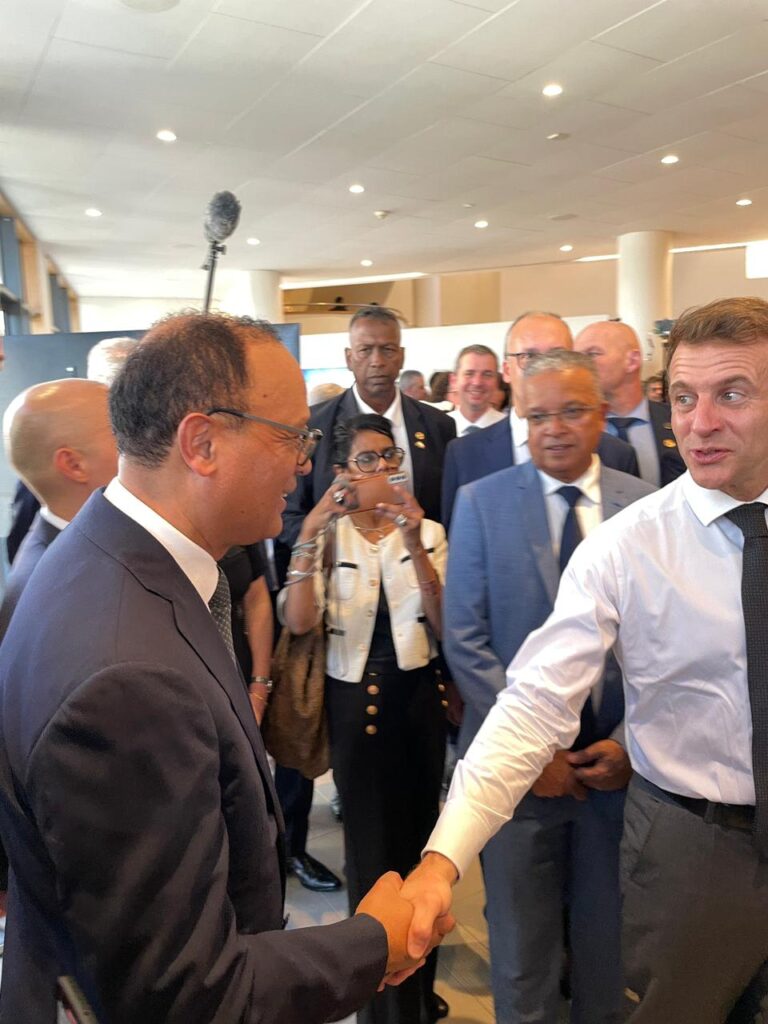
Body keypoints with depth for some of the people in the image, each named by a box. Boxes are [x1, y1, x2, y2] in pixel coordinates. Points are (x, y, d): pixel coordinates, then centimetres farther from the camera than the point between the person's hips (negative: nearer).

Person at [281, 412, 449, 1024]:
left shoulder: (428, 531, 0)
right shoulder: (327, 535, -3)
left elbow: (443, 625, -10)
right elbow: (299, 622, -17)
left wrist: (414, 541, -21)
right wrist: (311, 534, -24)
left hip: (419, 695, 2)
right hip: (354, 701, -2)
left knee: (420, 836, 15)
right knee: (372, 847, 7)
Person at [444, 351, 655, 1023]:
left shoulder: (647, 506, -1)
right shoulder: (481, 502, -5)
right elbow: (465, 639, -7)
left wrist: (630, 741, -9)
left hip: (620, 763, 2)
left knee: (609, 942, 19)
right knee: (522, 947, 15)